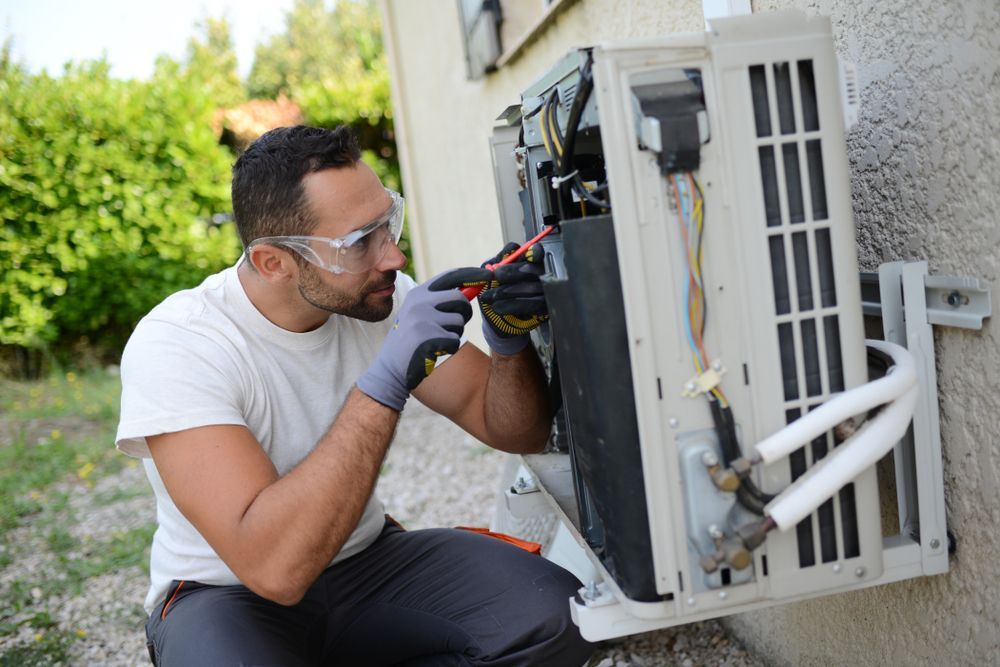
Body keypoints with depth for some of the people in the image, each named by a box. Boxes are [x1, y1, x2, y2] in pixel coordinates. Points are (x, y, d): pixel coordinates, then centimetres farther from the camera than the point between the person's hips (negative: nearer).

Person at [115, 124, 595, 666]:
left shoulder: (379, 297, -8)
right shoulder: (175, 344, -24)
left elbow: (515, 432, -1)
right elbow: (274, 568, -35)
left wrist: (510, 339, -22)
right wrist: (386, 381, -38)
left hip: (364, 560, 5)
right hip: (229, 594, -4)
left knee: (553, 616, -19)